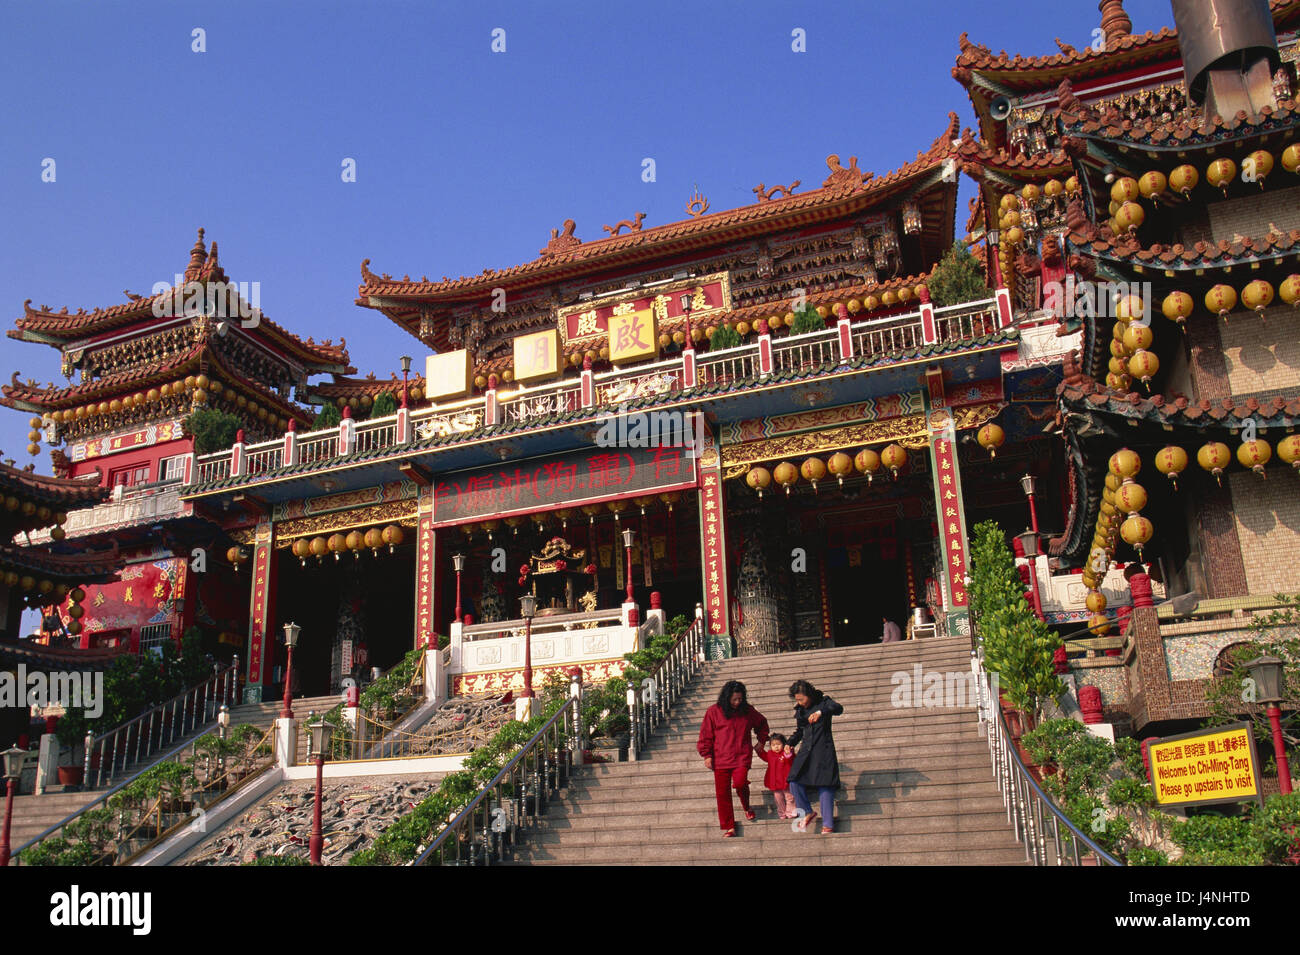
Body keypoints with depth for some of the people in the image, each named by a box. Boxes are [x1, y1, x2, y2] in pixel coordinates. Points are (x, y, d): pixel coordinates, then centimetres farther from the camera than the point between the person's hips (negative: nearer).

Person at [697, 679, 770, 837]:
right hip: (721, 759, 0)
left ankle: (746, 807, 12)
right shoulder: (714, 712, -1)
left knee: (740, 782, -21)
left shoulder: (748, 711, 6)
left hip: (742, 756, 0)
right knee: (722, 792, -1)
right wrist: (707, 755, -1)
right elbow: (706, 735, 4)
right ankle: (728, 827, 10)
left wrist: (761, 741, 17)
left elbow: (762, 724, 26)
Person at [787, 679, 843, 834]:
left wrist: (821, 712, -37)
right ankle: (808, 812, 9)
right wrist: (790, 743, 9)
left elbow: (839, 709, -21)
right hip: (806, 751, 5)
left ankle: (827, 824, -4)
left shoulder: (824, 702, 0)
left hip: (823, 751, -5)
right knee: (795, 783, -10)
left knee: (825, 786, -9)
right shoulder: (800, 710, 15)